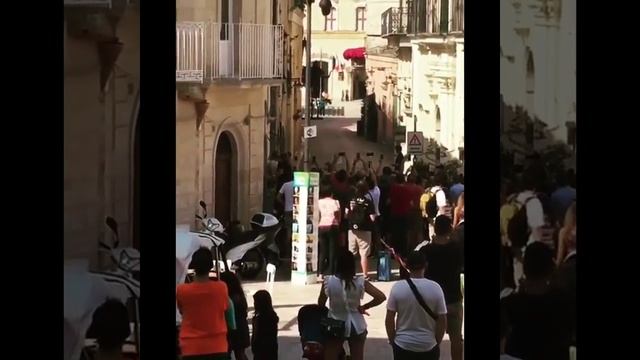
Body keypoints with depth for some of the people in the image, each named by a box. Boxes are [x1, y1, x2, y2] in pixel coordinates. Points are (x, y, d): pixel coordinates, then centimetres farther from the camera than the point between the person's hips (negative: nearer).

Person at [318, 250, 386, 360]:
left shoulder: (328, 282, -14)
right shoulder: (360, 282, -13)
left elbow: (321, 304, -3)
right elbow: (381, 297, -15)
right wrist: (363, 307, -3)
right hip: (356, 326, 1)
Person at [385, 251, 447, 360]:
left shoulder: (397, 287, -11)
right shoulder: (435, 288, -10)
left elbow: (389, 319, -6)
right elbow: (442, 320, -6)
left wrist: (392, 340, 9)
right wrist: (437, 342, 8)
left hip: (403, 344, 0)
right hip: (428, 345, 0)